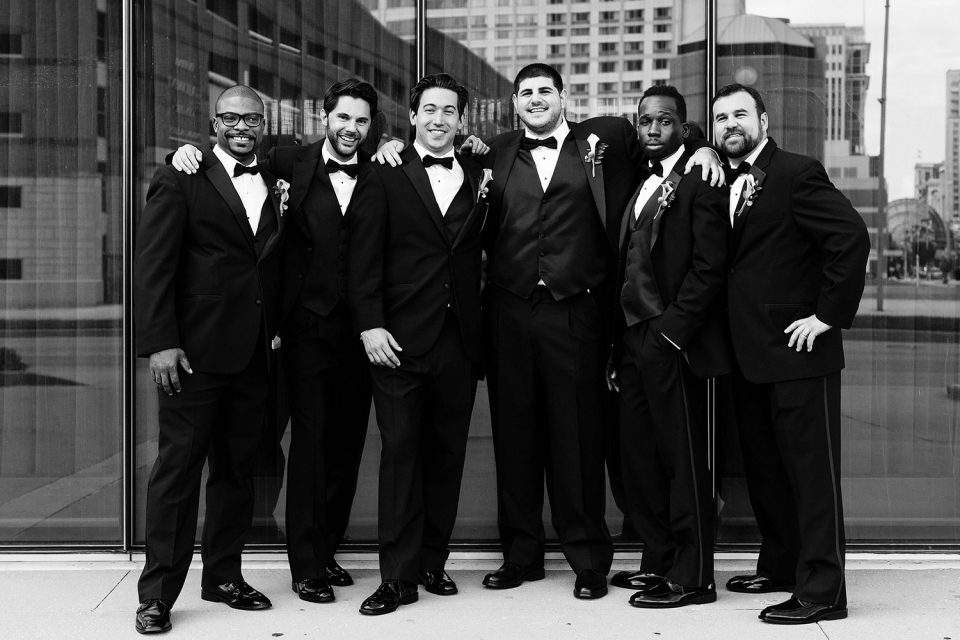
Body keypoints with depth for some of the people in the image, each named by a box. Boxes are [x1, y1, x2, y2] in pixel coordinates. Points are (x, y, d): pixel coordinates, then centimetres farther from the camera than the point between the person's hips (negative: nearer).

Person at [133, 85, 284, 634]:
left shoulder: (276, 184, 14)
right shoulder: (181, 180, -1)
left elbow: (276, 264, 13)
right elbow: (154, 265, -8)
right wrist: (159, 342, -13)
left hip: (254, 354, 5)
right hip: (197, 351, -5)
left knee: (238, 467, 12)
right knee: (179, 468, -1)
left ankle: (224, 575, 25)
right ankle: (158, 594, 7)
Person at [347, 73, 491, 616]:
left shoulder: (479, 179, 11)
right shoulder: (385, 178, 3)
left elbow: (481, 252, 8)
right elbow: (364, 260, -3)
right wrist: (370, 325, -11)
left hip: (460, 340, 3)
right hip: (399, 339, -3)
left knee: (447, 453, 9)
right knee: (401, 452, -1)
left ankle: (433, 561, 21)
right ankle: (399, 576, 5)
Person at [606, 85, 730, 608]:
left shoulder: (699, 182, -7)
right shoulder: (642, 185, 18)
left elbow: (709, 266, -14)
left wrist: (670, 329, -17)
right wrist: (619, 344, 13)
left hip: (672, 341, -8)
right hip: (633, 339, 8)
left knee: (684, 460, -2)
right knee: (638, 453, 12)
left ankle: (692, 577, 6)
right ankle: (659, 560, 24)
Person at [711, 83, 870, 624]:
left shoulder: (797, 173, -10)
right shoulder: (725, 180, 14)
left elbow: (853, 239, -17)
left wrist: (829, 315, -17)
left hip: (798, 349, -8)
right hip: (751, 351, 8)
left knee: (812, 469, -3)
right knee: (764, 467, 16)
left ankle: (822, 591, 2)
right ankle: (781, 567, 30)